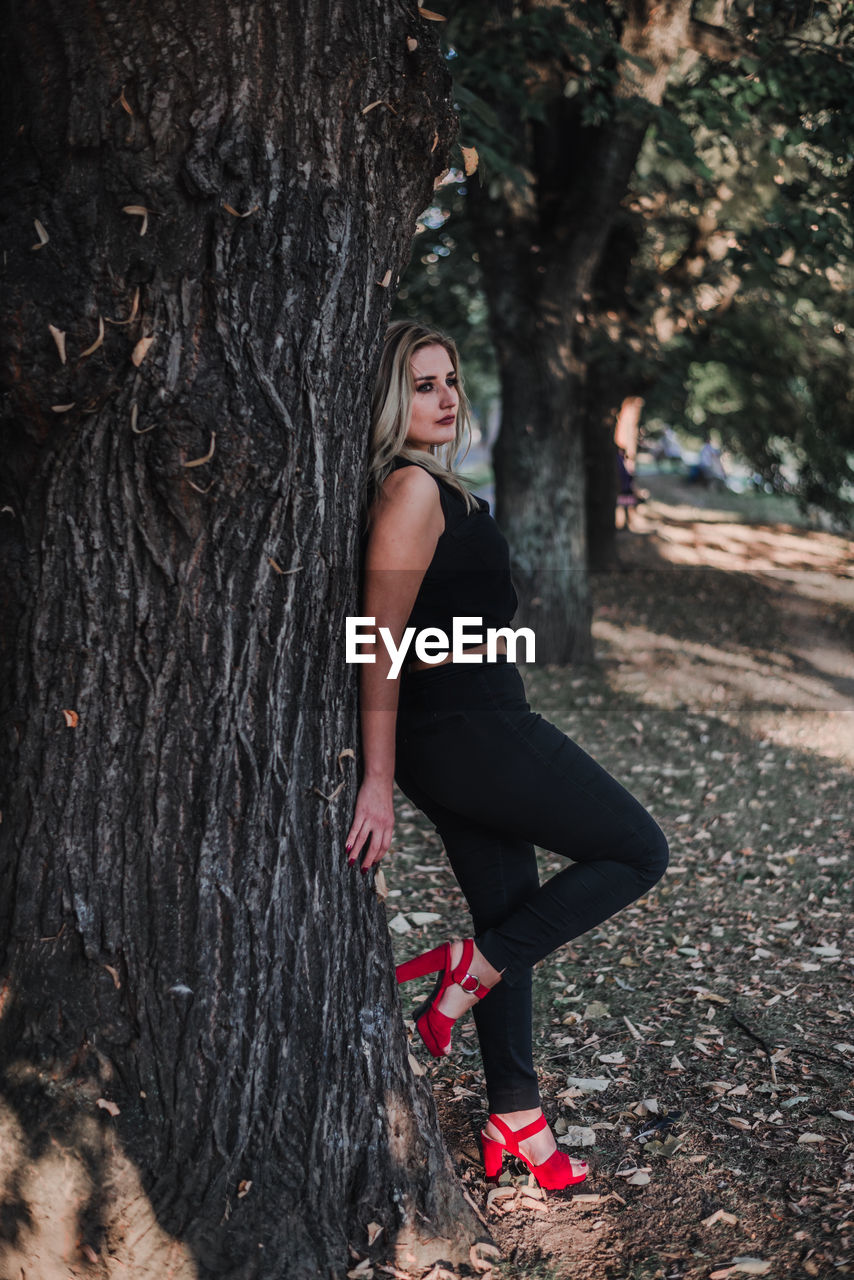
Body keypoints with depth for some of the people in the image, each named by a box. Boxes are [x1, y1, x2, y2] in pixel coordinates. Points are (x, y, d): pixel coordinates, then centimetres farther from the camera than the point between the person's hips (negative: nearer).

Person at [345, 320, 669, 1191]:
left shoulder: (432, 486, 13)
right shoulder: (412, 488, -17)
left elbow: (404, 629, 19)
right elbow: (383, 639, -21)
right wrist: (378, 782, -23)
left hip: (452, 733, 10)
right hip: (472, 728, -10)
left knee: (512, 915, 16)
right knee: (637, 851, 2)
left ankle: (515, 1117, 26)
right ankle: (471, 968, 1)